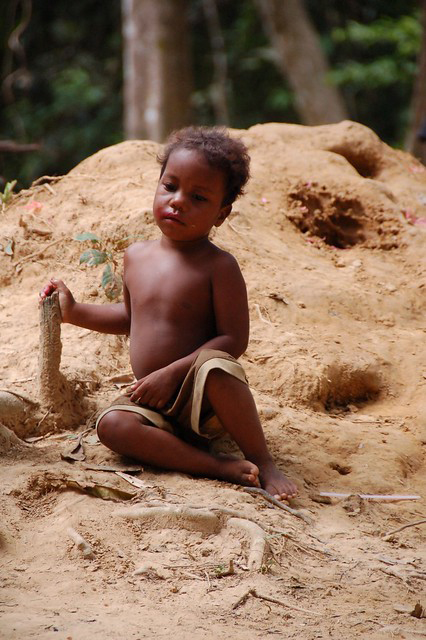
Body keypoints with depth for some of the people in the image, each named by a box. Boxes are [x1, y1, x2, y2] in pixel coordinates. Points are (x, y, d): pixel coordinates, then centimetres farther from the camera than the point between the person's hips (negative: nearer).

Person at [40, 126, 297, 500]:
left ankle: (264, 464, -24)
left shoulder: (219, 266, -9)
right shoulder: (137, 257, 10)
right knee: (112, 425, -27)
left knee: (215, 367, -39)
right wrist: (74, 312, 19)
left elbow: (234, 339, -16)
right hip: (152, 402, 5)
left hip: (202, 400, -5)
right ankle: (218, 467, -32)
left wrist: (173, 373, -22)